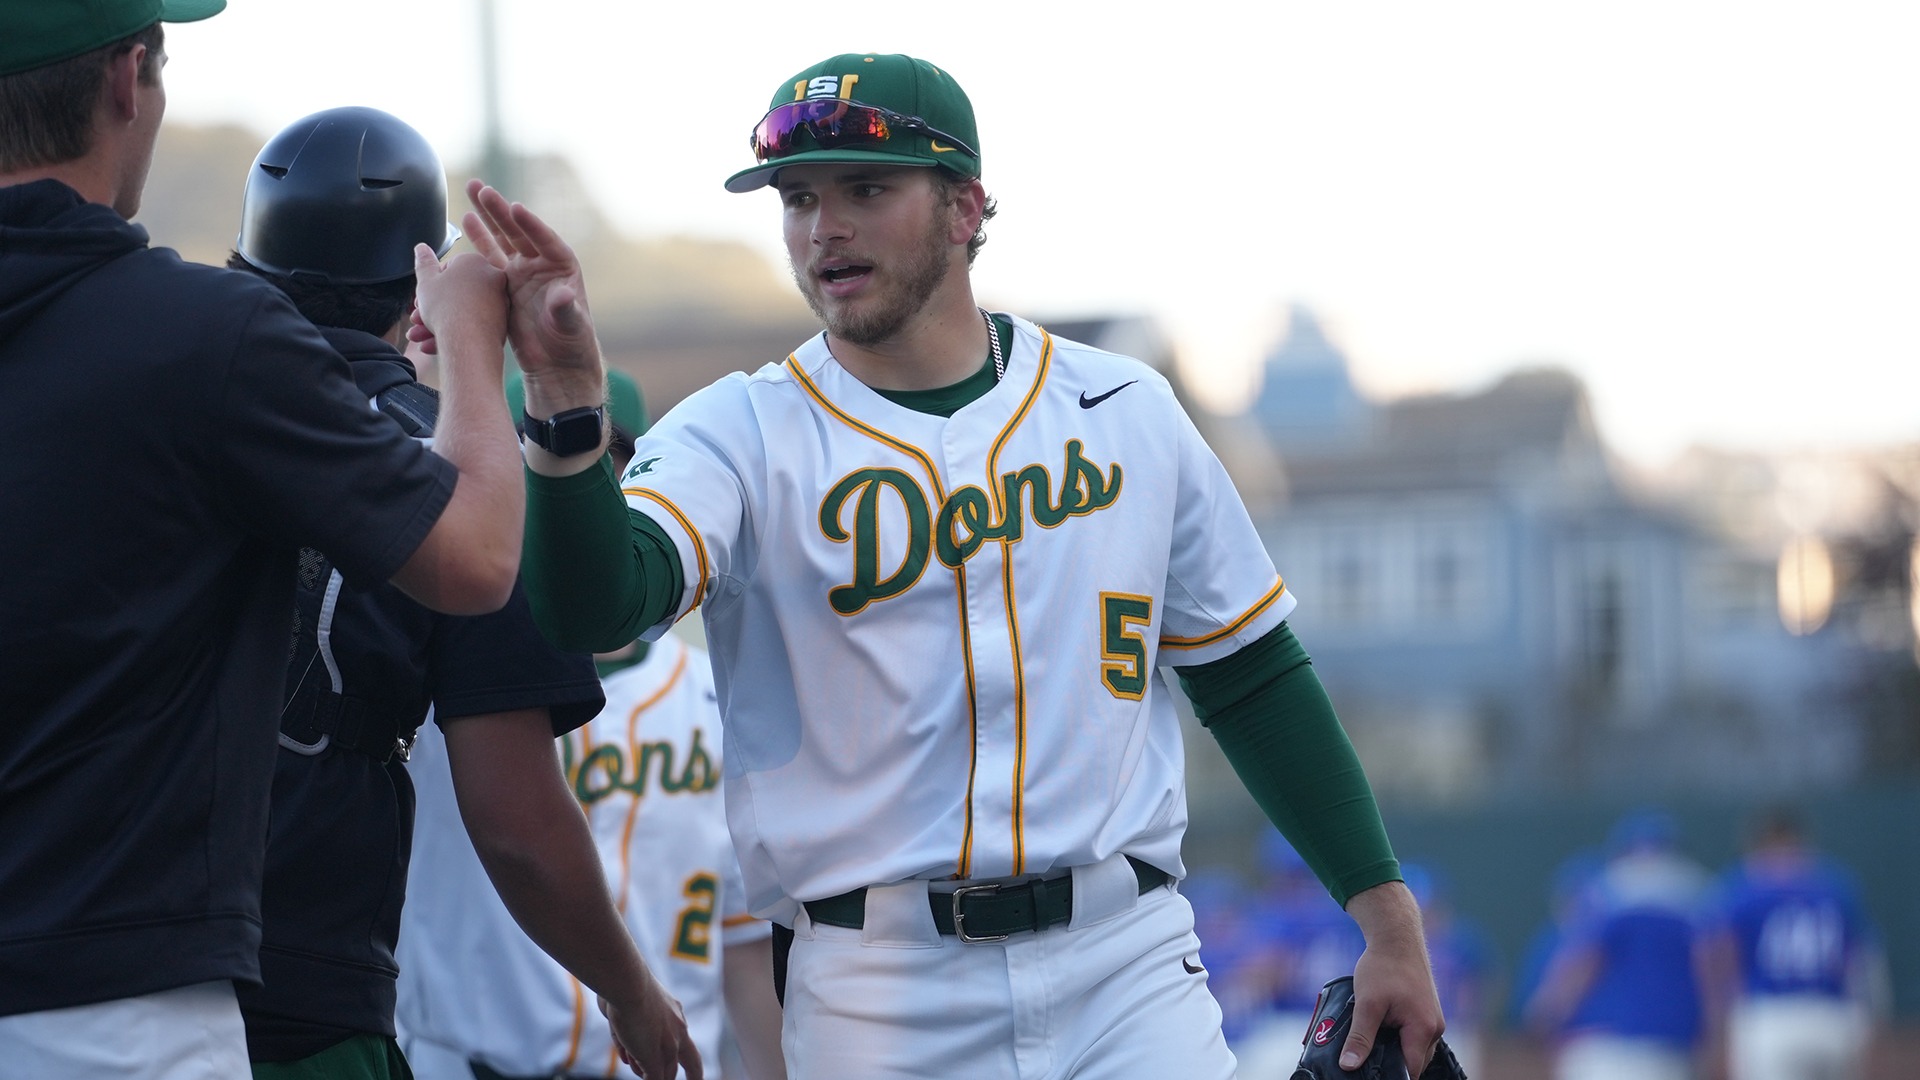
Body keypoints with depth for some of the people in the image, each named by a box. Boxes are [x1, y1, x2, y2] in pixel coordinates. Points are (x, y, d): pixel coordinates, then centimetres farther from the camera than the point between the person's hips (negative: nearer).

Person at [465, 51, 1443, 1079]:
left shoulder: (1125, 412, 9)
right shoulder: (743, 435, 2)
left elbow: (1251, 677, 14)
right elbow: (591, 607, -16)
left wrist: (1386, 918, 8)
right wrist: (565, 400, -33)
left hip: (1128, 966, 1)